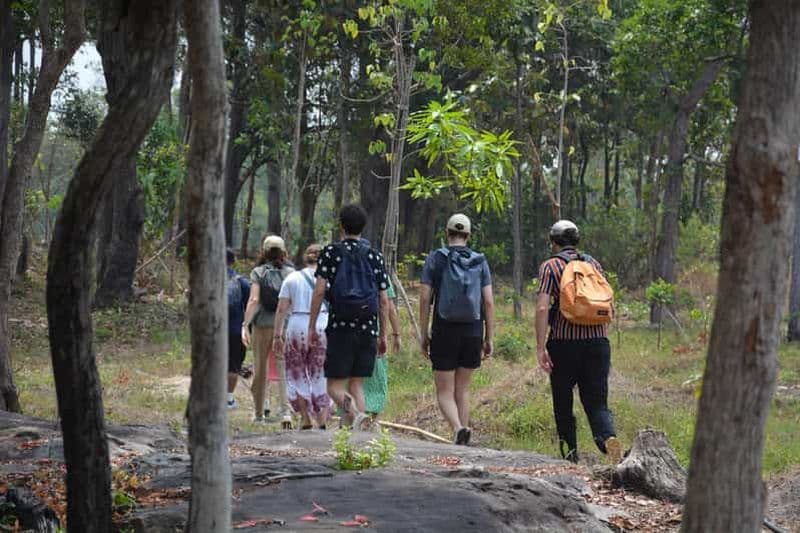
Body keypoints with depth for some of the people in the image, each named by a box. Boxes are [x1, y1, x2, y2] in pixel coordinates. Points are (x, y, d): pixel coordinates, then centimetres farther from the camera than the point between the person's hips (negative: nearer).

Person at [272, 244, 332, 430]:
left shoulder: (292, 278, 7)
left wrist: (278, 336, 5)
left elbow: (281, 309, 3)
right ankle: (322, 419, 4)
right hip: (322, 327, -1)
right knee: (320, 374, 8)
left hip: (297, 326, 1)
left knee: (298, 373, 14)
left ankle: (306, 418, 10)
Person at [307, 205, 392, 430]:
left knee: (335, 385, 2)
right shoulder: (374, 256, 8)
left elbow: (319, 291, -7)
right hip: (368, 329, 3)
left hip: (340, 328, -3)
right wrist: (383, 335, 14)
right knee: (357, 384, 11)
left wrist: (312, 326, -1)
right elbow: (384, 301, 7)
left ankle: (355, 412, -28)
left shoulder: (331, 252, 0)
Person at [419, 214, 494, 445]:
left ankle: (458, 428, -24)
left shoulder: (435, 259, -1)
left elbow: (425, 298, -4)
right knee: (462, 390, 14)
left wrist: (424, 334, 2)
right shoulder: (480, 262, 5)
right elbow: (488, 302, 0)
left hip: (444, 331, -2)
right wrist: (489, 338, 5)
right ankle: (462, 443, 11)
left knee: (445, 392, 2)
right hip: (472, 332, 3)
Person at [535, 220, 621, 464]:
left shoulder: (550, 266, 1)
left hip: (565, 342, -3)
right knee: (596, 401, 4)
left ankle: (570, 454, 15)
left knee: (563, 402, 12)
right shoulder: (594, 264, 14)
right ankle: (608, 437, -24)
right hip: (597, 341, 3)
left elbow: (542, 308, -10)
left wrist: (540, 348, -11)